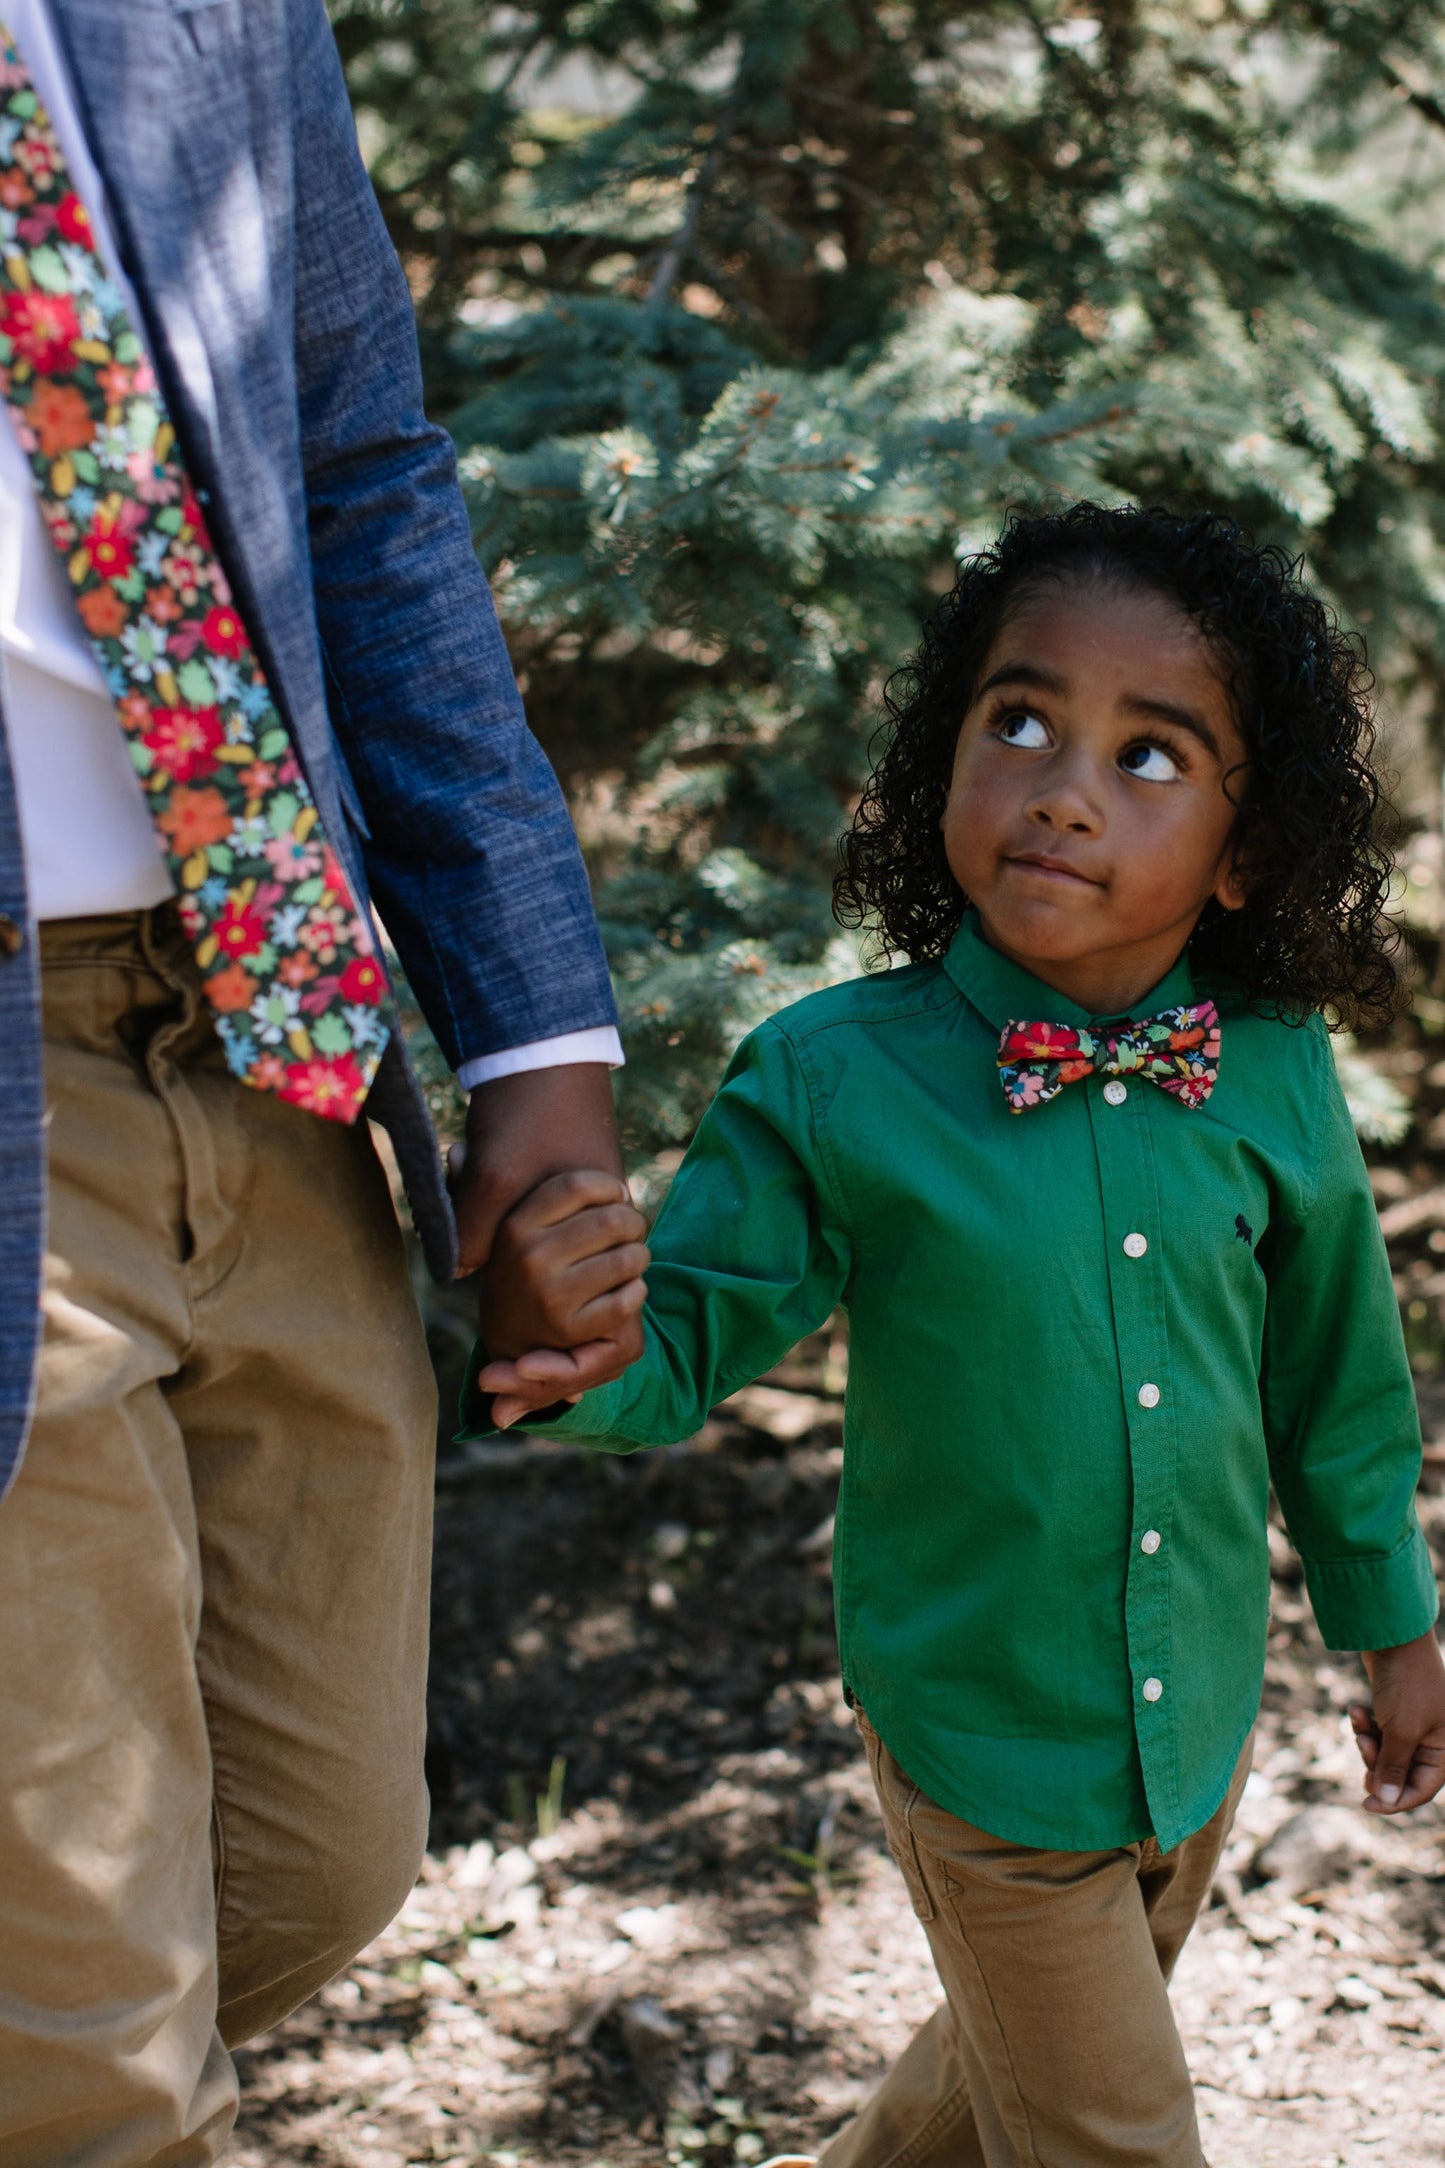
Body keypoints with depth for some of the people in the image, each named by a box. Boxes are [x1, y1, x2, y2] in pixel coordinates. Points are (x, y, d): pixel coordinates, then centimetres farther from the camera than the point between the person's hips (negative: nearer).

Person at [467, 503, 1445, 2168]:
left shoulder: (1276, 1084, -10)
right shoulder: (831, 1083, -19)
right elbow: (687, 1333, -14)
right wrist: (563, 1353, -37)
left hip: (1204, 1713, 4)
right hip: (980, 1731, -4)